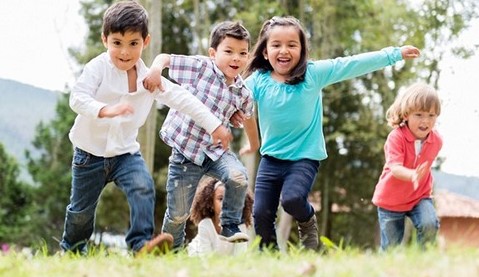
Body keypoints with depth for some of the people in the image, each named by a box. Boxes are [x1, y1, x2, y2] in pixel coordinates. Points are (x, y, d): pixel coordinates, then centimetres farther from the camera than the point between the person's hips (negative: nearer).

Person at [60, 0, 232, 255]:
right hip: (90, 152, -2)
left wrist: (214, 125, -6)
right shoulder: (97, 69, -16)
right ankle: (71, 250, 34)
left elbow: (182, 99, -3)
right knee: (81, 208, 10)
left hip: (126, 151, 2)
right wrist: (106, 110, -49)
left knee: (143, 188, -25)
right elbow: (78, 98, -29)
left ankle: (141, 242, -28)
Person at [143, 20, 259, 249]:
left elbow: (247, 117, 22)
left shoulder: (243, 94, 2)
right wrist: (155, 69, -31)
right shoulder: (199, 66, -9)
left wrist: (254, 145, 36)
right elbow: (165, 58, -8)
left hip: (216, 150, 3)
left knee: (238, 177, -29)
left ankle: (229, 227, -7)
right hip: (185, 150, -3)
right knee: (178, 214, 3)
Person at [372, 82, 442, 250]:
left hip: (420, 196, 3)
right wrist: (412, 175, -56)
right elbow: (395, 168, -38)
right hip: (391, 200, -3)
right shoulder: (396, 137, -23)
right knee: (391, 248, 4)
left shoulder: (436, 140, -7)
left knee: (429, 225, -27)